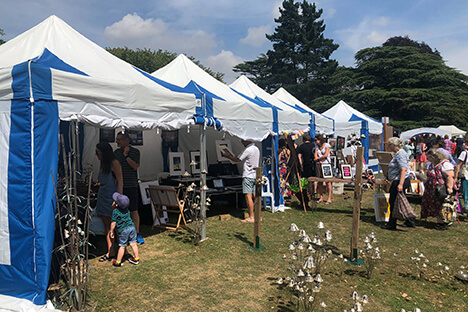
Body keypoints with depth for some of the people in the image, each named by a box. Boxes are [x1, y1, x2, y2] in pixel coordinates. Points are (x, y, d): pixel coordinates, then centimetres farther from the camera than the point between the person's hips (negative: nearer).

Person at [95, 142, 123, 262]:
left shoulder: (114, 163, -11)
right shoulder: (102, 164, 13)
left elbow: (120, 182, -15)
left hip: (112, 197, -8)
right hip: (103, 197, 8)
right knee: (107, 225, 8)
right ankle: (109, 252, 15)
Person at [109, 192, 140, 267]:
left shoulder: (115, 212, -10)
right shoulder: (126, 209, 7)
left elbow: (113, 223, -9)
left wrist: (111, 231, 4)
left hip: (123, 230, -5)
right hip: (132, 227, 5)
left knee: (122, 246, 4)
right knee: (133, 244, 12)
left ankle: (118, 262, 17)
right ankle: (136, 259, 22)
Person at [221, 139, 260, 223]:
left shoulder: (248, 150, -14)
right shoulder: (256, 149, 14)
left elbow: (237, 159, -10)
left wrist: (225, 155, 0)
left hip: (248, 176, -9)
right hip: (255, 175, 9)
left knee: (248, 196, -6)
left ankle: (251, 217, -4)